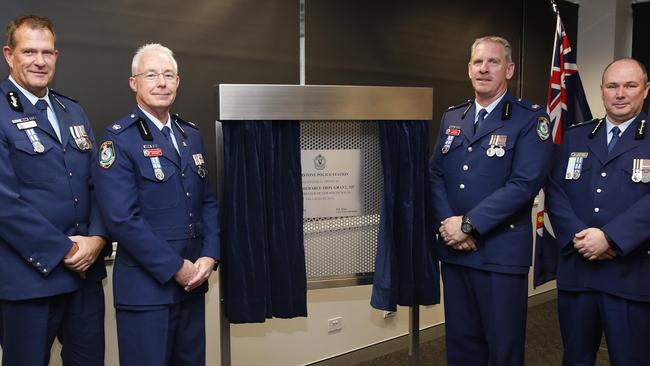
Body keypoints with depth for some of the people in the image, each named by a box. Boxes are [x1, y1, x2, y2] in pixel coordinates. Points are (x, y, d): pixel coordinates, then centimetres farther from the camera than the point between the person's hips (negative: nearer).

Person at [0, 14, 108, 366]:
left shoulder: (74, 112, 13)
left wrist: (96, 239, -5)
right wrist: (64, 250, -13)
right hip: (28, 276, -6)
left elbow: (96, 183, 10)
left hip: (86, 271, 6)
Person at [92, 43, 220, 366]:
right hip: (145, 287, -6)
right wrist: (176, 267, -15)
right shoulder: (118, 139, -9)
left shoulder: (192, 135, 11)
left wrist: (209, 257, -2)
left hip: (192, 282, 6)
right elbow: (122, 218, -17)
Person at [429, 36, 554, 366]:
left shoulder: (530, 119, -5)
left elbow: (524, 183, -16)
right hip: (453, 248, 5)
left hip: (502, 251, -5)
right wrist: (447, 222, -8)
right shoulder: (451, 118, 12)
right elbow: (435, 174, 8)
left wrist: (468, 224, -16)